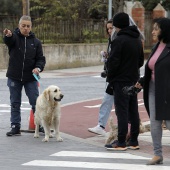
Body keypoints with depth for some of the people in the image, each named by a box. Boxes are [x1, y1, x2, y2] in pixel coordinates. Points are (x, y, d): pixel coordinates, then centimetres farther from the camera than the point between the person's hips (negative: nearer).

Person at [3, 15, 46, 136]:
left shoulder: (35, 41, 4)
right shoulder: (14, 37, -2)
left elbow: (41, 58, 6)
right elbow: (8, 41, -27)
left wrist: (38, 68, -17)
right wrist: (8, 35, -52)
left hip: (30, 78, 0)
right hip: (14, 77, 0)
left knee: (36, 103, 0)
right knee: (15, 104, 6)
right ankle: (15, 127, 13)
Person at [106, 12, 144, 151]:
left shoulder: (119, 40, -16)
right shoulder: (137, 39, 11)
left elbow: (113, 62, -17)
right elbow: (141, 61, 19)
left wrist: (110, 77, -3)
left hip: (121, 81, -8)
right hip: (134, 80, 8)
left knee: (122, 111, -5)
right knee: (133, 111, 11)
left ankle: (121, 143, -4)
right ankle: (134, 141, 15)